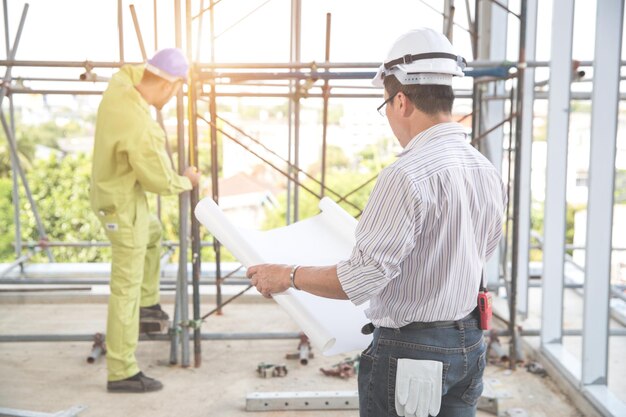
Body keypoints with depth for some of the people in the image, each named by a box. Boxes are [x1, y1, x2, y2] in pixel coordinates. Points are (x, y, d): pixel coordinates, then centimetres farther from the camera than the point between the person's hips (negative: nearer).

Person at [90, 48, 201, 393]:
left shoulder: (121, 83, -10)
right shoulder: (139, 129, -34)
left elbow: (134, 71, 17)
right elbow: (160, 181, -22)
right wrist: (186, 181, -2)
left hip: (113, 193, 10)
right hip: (123, 206, -10)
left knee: (152, 233, 35)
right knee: (126, 287, -2)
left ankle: (148, 303, 48)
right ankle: (121, 373, 8)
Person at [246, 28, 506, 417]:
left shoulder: (408, 175, -24)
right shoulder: (489, 172, 2)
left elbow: (361, 278, -24)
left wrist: (288, 276, -9)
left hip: (410, 352, -8)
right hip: (470, 342, 8)